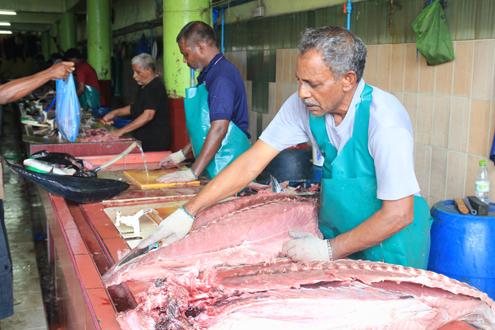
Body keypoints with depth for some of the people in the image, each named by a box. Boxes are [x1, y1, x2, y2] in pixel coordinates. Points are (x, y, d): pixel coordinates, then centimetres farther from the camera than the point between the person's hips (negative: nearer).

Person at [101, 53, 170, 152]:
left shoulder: (156, 87, -16)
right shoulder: (143, 86, 14)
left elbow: (148, 115, -26)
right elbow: (136, 107, 24)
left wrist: (122, 131, -26)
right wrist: (115, 113, 8)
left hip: (154, 142, -9)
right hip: (142, 139, 9)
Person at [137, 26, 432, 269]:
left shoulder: (384, 119, -29)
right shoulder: (302, 105, -13)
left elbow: (398, 214, -26)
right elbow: (252, 163, -12)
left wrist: (329, 250, -23)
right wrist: (188, 213, -16)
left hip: (389, 240, -4)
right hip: (337, 233, 5)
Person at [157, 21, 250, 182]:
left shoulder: (222, 75, -17)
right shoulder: (210, 74, 15)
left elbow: (219, 128, -25)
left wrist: (192, 172, -24)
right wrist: (183, 153, 21)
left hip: (227, 167, -9)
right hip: (213, 167, 9)